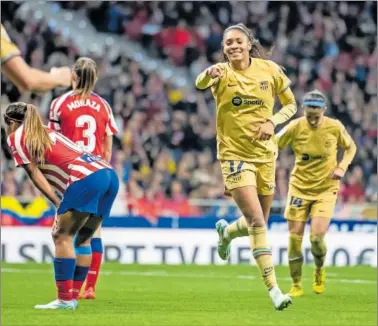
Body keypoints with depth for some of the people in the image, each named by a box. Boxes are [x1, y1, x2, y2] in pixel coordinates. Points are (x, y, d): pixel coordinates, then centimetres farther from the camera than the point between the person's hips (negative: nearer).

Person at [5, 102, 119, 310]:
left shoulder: (16, 137, 11)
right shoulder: (47, 132, 33)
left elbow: (34, 173, 2)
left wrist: (58, 204, -3)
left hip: (85, 179, -8)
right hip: (109, 174, 8)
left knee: (62, 236, -3)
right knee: (83, 238, 14)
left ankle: (65, 299, -8)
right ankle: (72, 296, 15)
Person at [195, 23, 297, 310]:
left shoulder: (270, 70, -1)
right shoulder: (222, 73, -9)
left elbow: (291, 104, 10)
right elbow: (200, 84, -32)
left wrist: (272, 122, -11)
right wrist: (209, 74, -56)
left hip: (265, 154, 4)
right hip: (234, 154, -4)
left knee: (258, 221, 14)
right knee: (257, 221, -16)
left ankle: (226, 232, 49)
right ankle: (274, 289, -17)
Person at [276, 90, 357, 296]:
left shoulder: (335, 127, -12)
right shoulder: (295, 128, -13)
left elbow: (350, 147, 7)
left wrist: (342, 167, -9)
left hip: (326, 189, -1)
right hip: (299, 187, 1)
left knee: (317, 236, -14)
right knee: (294, 237, -3)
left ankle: (319, 271, 19)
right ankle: (296, 285, 14)